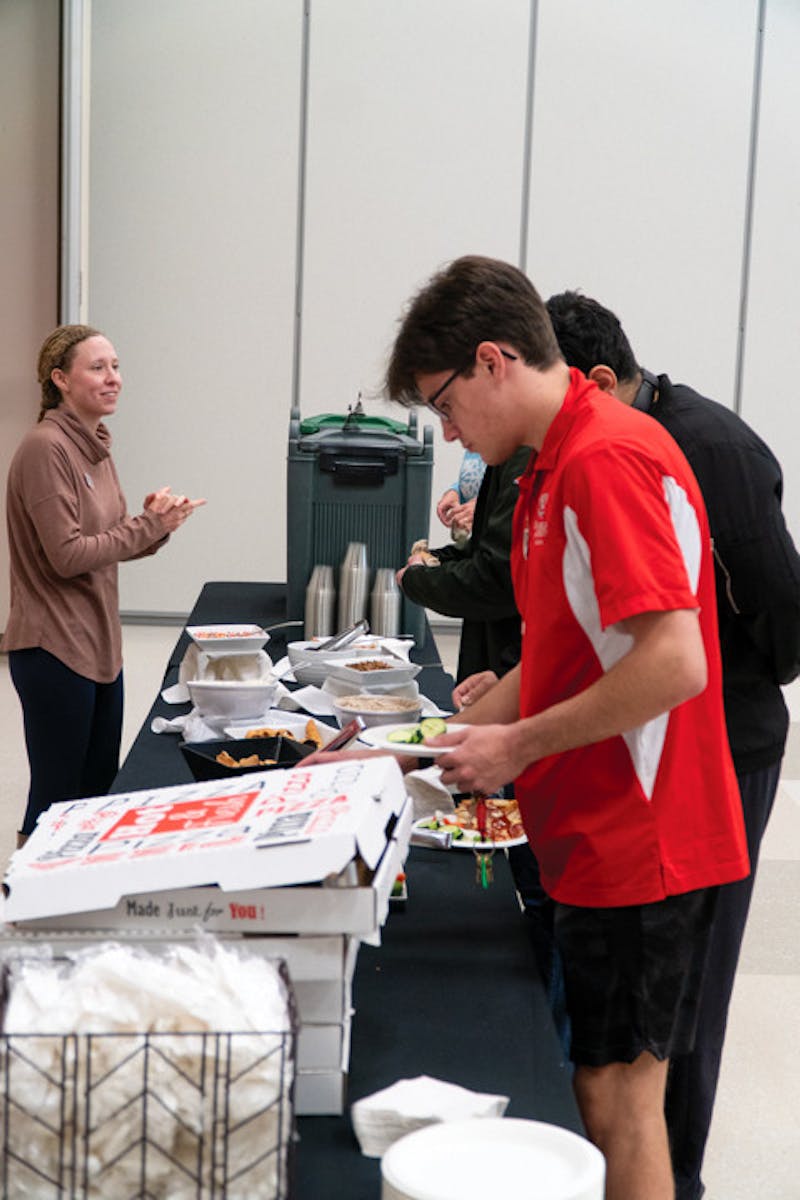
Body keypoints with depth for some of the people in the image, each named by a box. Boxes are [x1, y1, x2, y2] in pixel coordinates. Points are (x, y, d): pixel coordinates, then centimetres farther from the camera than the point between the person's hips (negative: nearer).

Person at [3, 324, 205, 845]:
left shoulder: (95, 445, 12)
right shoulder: (45, 447, -16)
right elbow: (68, 556, -20)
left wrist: (155, 523, -4)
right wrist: (149, 525, -15)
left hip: (99, 641, 9)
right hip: (53, 645, -9)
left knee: (101, 787, 16)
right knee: (57, 798, 1)